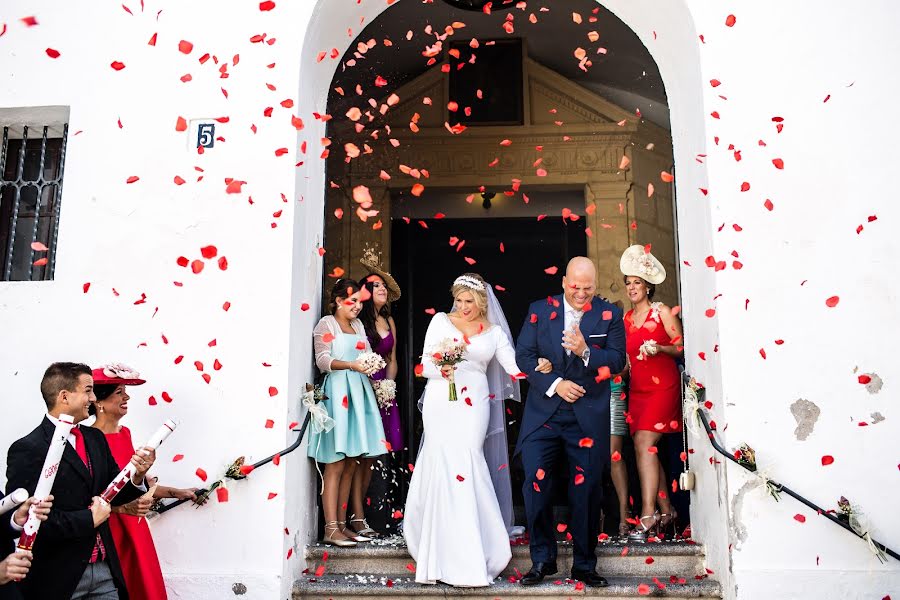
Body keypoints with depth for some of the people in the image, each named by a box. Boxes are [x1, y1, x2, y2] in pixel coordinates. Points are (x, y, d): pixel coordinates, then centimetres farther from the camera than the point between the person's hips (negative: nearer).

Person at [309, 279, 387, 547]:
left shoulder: (358, 325, 22)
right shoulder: (326, 324, 1)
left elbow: (368, 354, 18)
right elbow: (323, 360, -9)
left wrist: (372, 364, -5)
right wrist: (351, 365, -24)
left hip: (359, 392, 7)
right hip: (337, 392, -7)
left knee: (350, 463, 7)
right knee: (336, 463, -9)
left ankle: (341, 523, 13)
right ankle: (331, 528, -8)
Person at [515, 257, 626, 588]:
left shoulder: (609, 314, 4)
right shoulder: (539, 310, 5)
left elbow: (617, 361, -2)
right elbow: (524, 354, 0)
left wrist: (586, 351, -20)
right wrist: (555, 384, -11)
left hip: (588, 417, 0)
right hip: (543, 413, 1)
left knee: (587, 491, 6)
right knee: (536, 485, -2)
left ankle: (584, 564, 22)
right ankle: (542, 559, 15)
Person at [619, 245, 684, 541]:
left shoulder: (662, 311, -2)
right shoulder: (626, 319, 13)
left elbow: (682, 346, -3)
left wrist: (658, 348, -19)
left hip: (662, 386, -6)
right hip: (637, 389, 6)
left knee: (643, 443, -17)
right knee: (648, 449, 5)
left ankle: (648, 516, -17)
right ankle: (666, 510, 16)